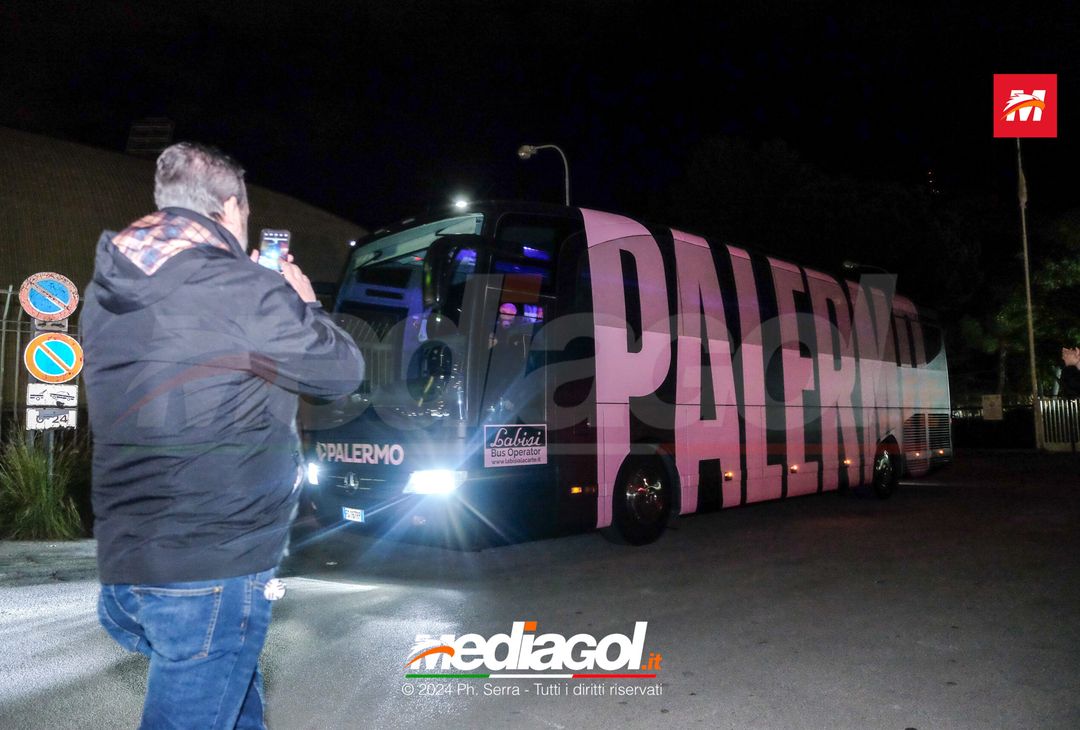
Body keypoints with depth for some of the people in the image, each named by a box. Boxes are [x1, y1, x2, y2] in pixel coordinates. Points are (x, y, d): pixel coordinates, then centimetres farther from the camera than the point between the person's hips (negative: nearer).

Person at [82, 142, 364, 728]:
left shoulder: (108, 290, 6)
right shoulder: (245, 292, -17)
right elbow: (342, 371, -7)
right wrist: (302, 302, 8)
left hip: (122, 563, 8)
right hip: (214, 569, -8)